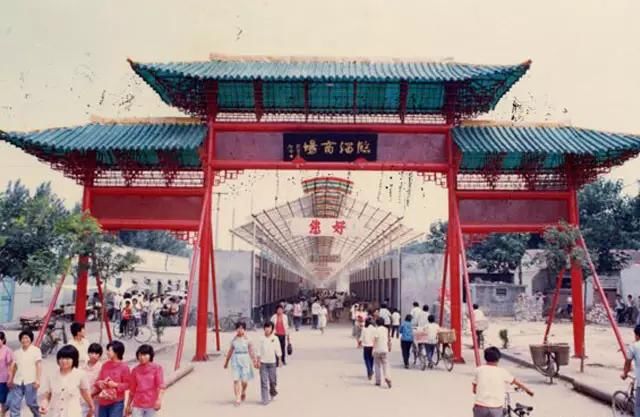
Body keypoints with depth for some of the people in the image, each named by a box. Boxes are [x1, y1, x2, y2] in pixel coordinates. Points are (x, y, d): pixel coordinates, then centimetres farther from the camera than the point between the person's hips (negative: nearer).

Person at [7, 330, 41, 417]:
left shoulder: (36, 350, -1)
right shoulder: (16, 352, 12)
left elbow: (39, 366, -6)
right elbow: (13, 367, 17)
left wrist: (38, 380, -13)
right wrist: (10, 379, 13)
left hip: (30, 381, -4)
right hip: (18, 381, 4)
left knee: (31, 403, 2)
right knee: (13, 404, 0)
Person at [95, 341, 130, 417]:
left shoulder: (124, 366, -9)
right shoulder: (105, 365, 6)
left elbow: (127, 384, -7)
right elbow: (98, 380, 12)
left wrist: (116, 385, -20)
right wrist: (99, 383, -10)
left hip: (116, 402, -6)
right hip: (103, 401, 6)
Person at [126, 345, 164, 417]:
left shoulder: (156, 368, -5)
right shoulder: (135, 370, 3)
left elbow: (160, 386, -12)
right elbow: (132, 390, 10)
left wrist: (159, 400, -25)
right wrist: (128, 405, 14)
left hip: (151, 405, -1)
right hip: (137, 405, 2)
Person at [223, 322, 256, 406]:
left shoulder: (247, 339, -2)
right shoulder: (234, 339, 6)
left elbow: (251, 351, -2)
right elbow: (230, 351, 15)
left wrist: (254, 361, -9)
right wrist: (226, 362, 19)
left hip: (245, 359, -2)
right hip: (236, 360, 2)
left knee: (244, 380, 1)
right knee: (236, 379, -7)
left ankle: (243, 392, 33)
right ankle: (238, 398, -1)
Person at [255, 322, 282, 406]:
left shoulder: (275, 339, -2)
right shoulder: (262, 339, -1)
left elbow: (278, 351, 3)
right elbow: (259, 351, 2)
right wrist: (258, 361, -2)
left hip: (272, 362, 0)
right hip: (263, 362, 0)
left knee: (273, 380, 8)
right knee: (264, 381, -2)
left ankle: (272, 393, 35)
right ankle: (265, 399, 3)